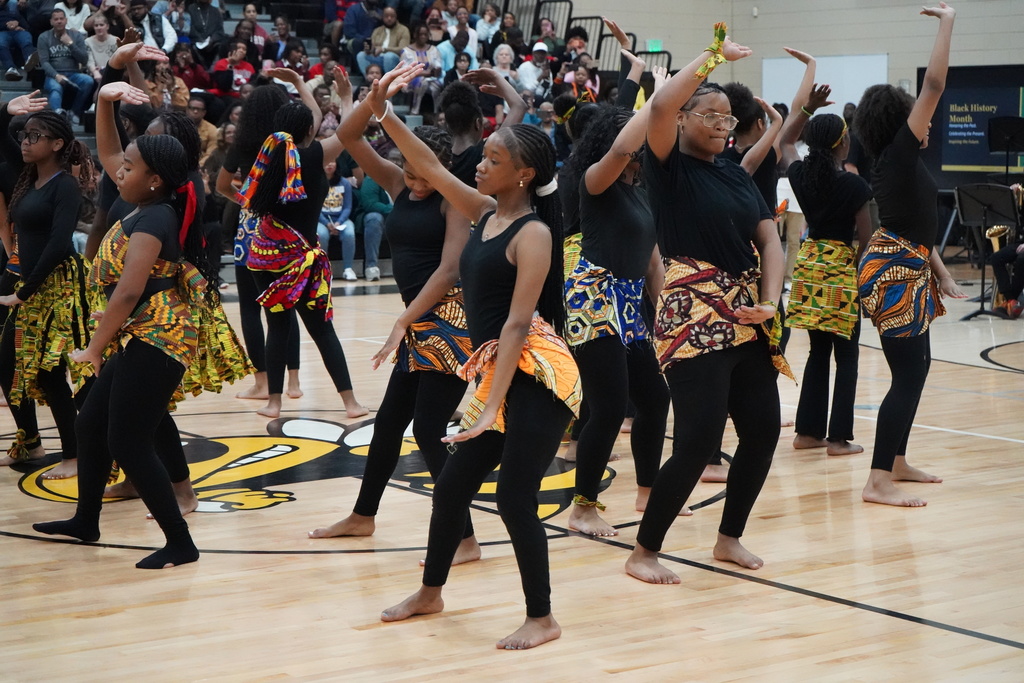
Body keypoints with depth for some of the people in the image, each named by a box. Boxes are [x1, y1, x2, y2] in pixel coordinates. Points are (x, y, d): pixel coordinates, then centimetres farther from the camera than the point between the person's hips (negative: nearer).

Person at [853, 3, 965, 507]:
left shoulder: (900, 165, 13)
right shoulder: (899, 155, -14)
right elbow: (934, 85, -18)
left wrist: (941, 274, 17)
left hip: (905, 271, 10)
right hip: (895, 274, -10)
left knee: (917, 368, 18)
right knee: (908, 374, -10)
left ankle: (896, 463, 28)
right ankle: (878, 482, -11)